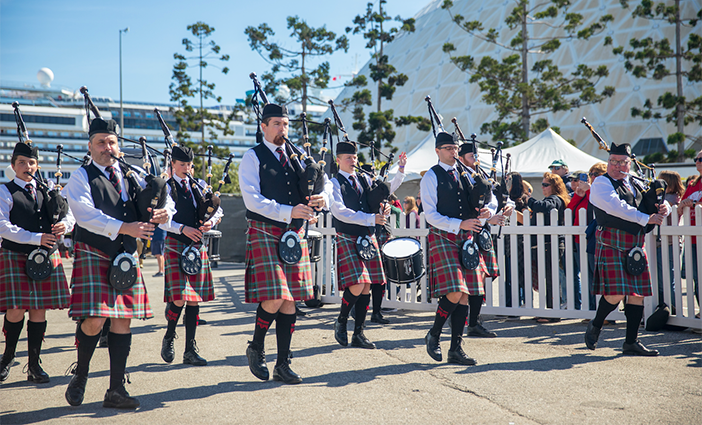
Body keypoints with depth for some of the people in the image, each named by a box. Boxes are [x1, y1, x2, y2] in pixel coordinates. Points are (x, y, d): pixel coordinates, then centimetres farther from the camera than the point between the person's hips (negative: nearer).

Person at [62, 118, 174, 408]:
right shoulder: (81, 177, 0)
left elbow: (164, 200, 13)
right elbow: (86, 215, -16)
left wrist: (164, 212, -11)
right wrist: (124, 227, -26)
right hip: (93, 256, -4)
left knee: (123, 319, 3)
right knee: (94, 319, -12)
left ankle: (116, 390, 11)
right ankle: (80, 374, 17)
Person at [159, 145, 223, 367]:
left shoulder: (199, 186, 13)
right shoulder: (166, 188, 0)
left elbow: (218, 209, 13)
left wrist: (211, 220, -7)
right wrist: (183, 228, -19)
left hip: (198, 246, 4)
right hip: (176, 246, -4)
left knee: (195, 299, 4)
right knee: (179, 298, -14)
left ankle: (190, 351, 11)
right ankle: (169, 338, 13)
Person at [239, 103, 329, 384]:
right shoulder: (252, 158, 0)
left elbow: (324, 183, 14)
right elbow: (252, 200, -11)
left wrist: (322, 197, -10)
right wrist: (288, 212, -21)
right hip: (265, 235, -5)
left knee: (290, 302, 5)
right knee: (274, 299, -13)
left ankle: (283, 365, 14)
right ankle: (256, 348, 13)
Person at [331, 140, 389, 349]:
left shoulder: (365, 179, 14)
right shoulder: (335, 183, -3)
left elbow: (379, 200, 16)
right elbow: (339, 211, -16)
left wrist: (384, 209, -9)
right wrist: (370, 219, -23)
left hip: (369, 238, 6)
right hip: (348, 239, -6)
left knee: (367, 287, 4)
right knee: (357, 286, -15)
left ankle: (358, 334, 13)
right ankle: (341, 322, 10)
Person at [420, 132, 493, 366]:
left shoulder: (464, 175, 16)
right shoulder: (431, 177, -2)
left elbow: (475, 205, 21)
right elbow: (431, 215, -9)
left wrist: (481, 213, -3)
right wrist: (459, 224, -18)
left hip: (466, 239, 6)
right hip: (442, 239, -6)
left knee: (465, 295, 3)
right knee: (454, 293, -16)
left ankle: (456, 349, 10)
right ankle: (433, 335, 7)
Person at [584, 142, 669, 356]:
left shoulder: (635, 185, 17)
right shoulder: (601, 183, -3)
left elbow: (661, 203, 23)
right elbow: (617, 207, -19)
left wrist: (663, 208, -2)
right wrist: (646, 218, -18)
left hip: (636, 247, 7)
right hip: (612, 246, -7)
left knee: (637, 294, 5)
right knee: (615, 294, -13)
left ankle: (631, 342, 13)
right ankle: (595, 326, 15)